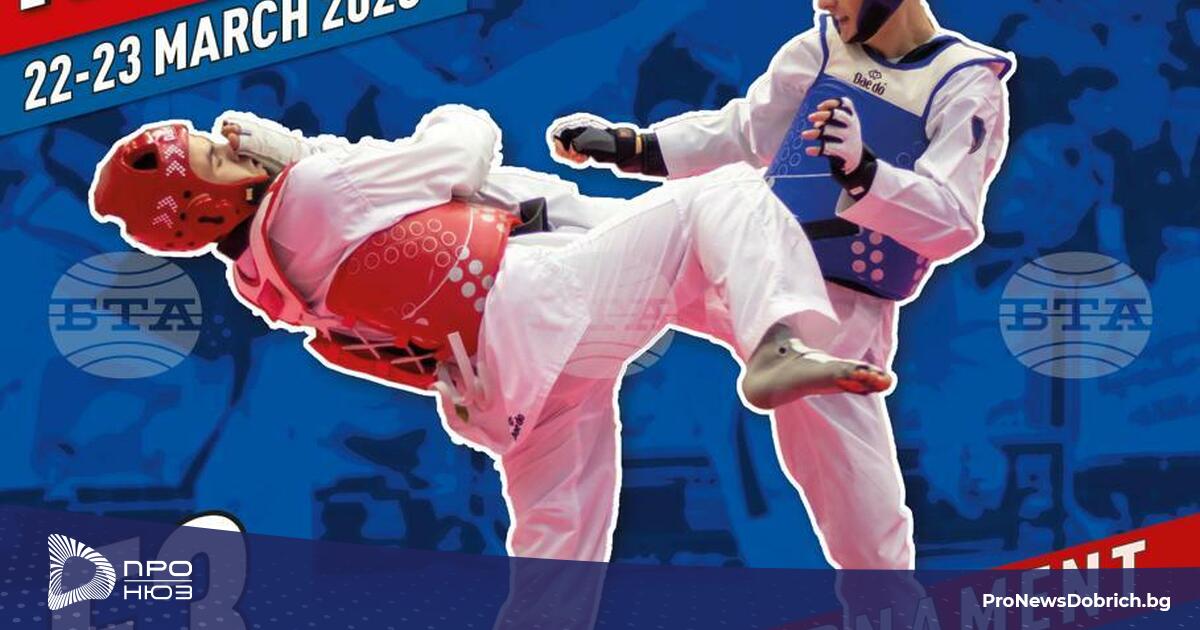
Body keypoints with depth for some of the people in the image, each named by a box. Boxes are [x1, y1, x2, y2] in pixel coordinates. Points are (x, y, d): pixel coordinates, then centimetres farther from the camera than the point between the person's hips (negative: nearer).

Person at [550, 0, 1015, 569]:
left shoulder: (967, 86, -9)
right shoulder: (820, 48, 4)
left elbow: (952, 224, -20)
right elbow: (745, 132, 16)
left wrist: (864, 171, -39)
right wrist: (626, 145, 10)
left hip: (842, 313, -4)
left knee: (864, 518, 2)